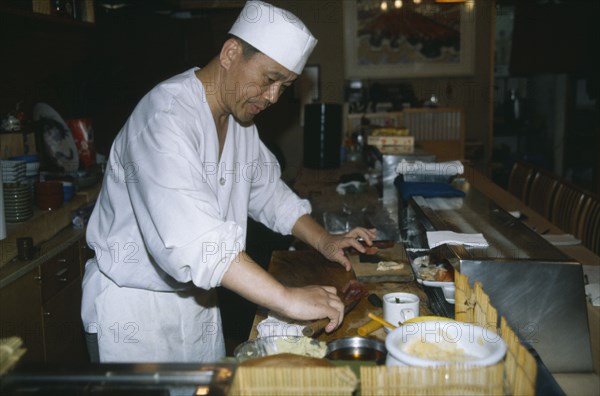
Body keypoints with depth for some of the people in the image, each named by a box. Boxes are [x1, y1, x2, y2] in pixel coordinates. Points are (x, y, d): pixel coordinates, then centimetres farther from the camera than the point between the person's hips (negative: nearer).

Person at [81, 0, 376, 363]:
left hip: (197, 299, 8)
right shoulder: (166, 117, -27)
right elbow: (190, 239, -39)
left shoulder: (241, 116, 4)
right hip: (133, 307, -8)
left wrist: (324, 241, -1)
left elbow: (268, 191, 14)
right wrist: (287, 299, -40)